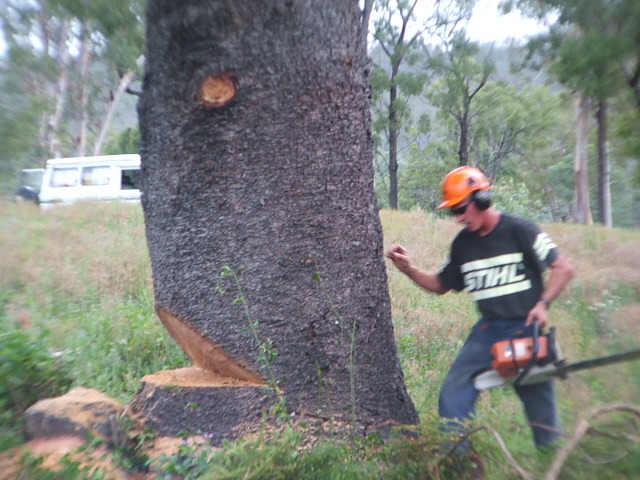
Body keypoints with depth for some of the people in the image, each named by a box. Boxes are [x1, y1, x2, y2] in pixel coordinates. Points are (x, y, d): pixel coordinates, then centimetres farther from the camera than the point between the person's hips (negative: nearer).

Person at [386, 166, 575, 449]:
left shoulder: (519, 230, -9)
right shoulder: (462, 244, 5)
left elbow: (563, 268, -6)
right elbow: (440, 285, 12)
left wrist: (543, 304, -18)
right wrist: (409, 269, -2)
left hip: (527, 329, -4)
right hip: (488, 330, 4)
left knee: (540, 405, 10)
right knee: (453, 396, -6)